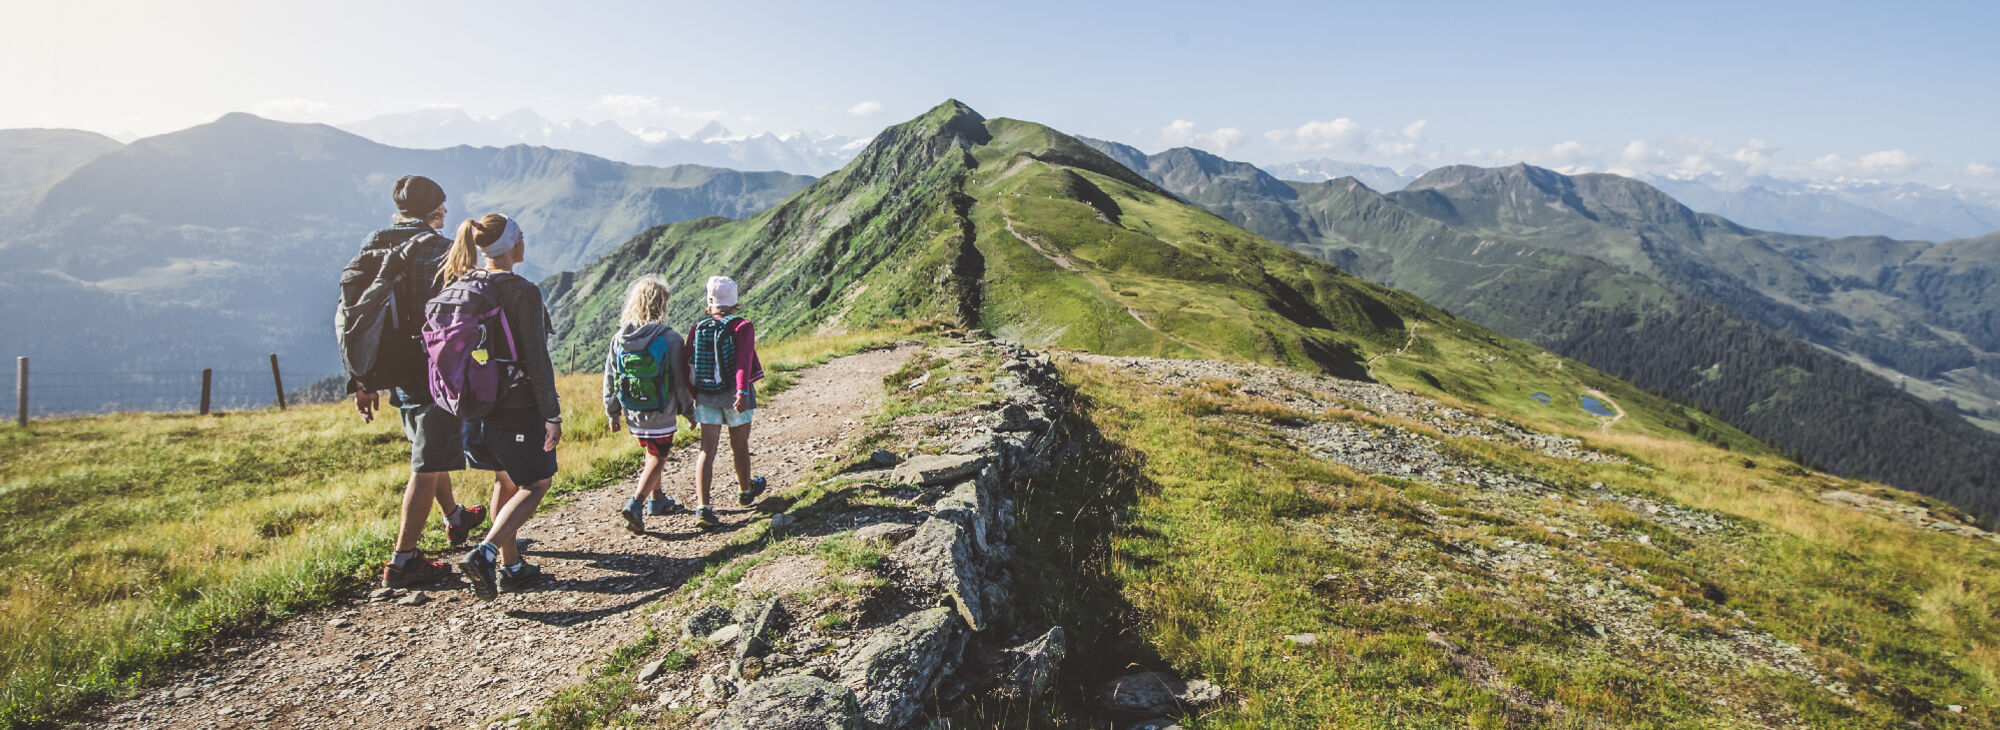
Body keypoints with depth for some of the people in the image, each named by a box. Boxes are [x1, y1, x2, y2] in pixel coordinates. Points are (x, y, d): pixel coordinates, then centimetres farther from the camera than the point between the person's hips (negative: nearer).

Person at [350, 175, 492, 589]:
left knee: (429, 448, 25)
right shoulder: (438, 249, -14)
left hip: (395, 371, 8)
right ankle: (402, 561, 0)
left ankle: (454, 519, 45)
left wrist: (363, 381, 15)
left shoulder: (373, 249, 9)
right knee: (428, 465, -2)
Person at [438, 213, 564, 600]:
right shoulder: (523, 292, -17)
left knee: (510, 480, 21)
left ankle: (510, 565, 25)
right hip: (517, 407, -7)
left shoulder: (458, 287, 4)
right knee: (536, 483, 8)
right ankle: (484, 552, -9)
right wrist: (552, 414, -14)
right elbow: (536, 358, -17)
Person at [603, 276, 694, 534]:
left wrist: (612, 414, 15)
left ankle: (657, 500, 35)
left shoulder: (619, 339, -3)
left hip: (633, 415, 5)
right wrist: (688, 409, 4)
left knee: (653, 454, 23)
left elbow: (610, 380, 4)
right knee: (657, 458, 6)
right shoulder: (669, 338, -16)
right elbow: (681, 380, -10)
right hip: (661, 415, -5)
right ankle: (635, 504, -11)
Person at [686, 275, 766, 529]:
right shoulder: (742, 327, -8)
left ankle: (702, 507, -11)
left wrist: (693, 396, 16)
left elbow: (689, 366, 4)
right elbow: (743, 361, -22)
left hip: (706, 396, 3)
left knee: (707, 449, 1)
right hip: (734, 394, -2)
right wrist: (743, 392, -32)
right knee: (739, 445, 16)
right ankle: (745, 491, 39)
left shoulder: (697, 329, 3)